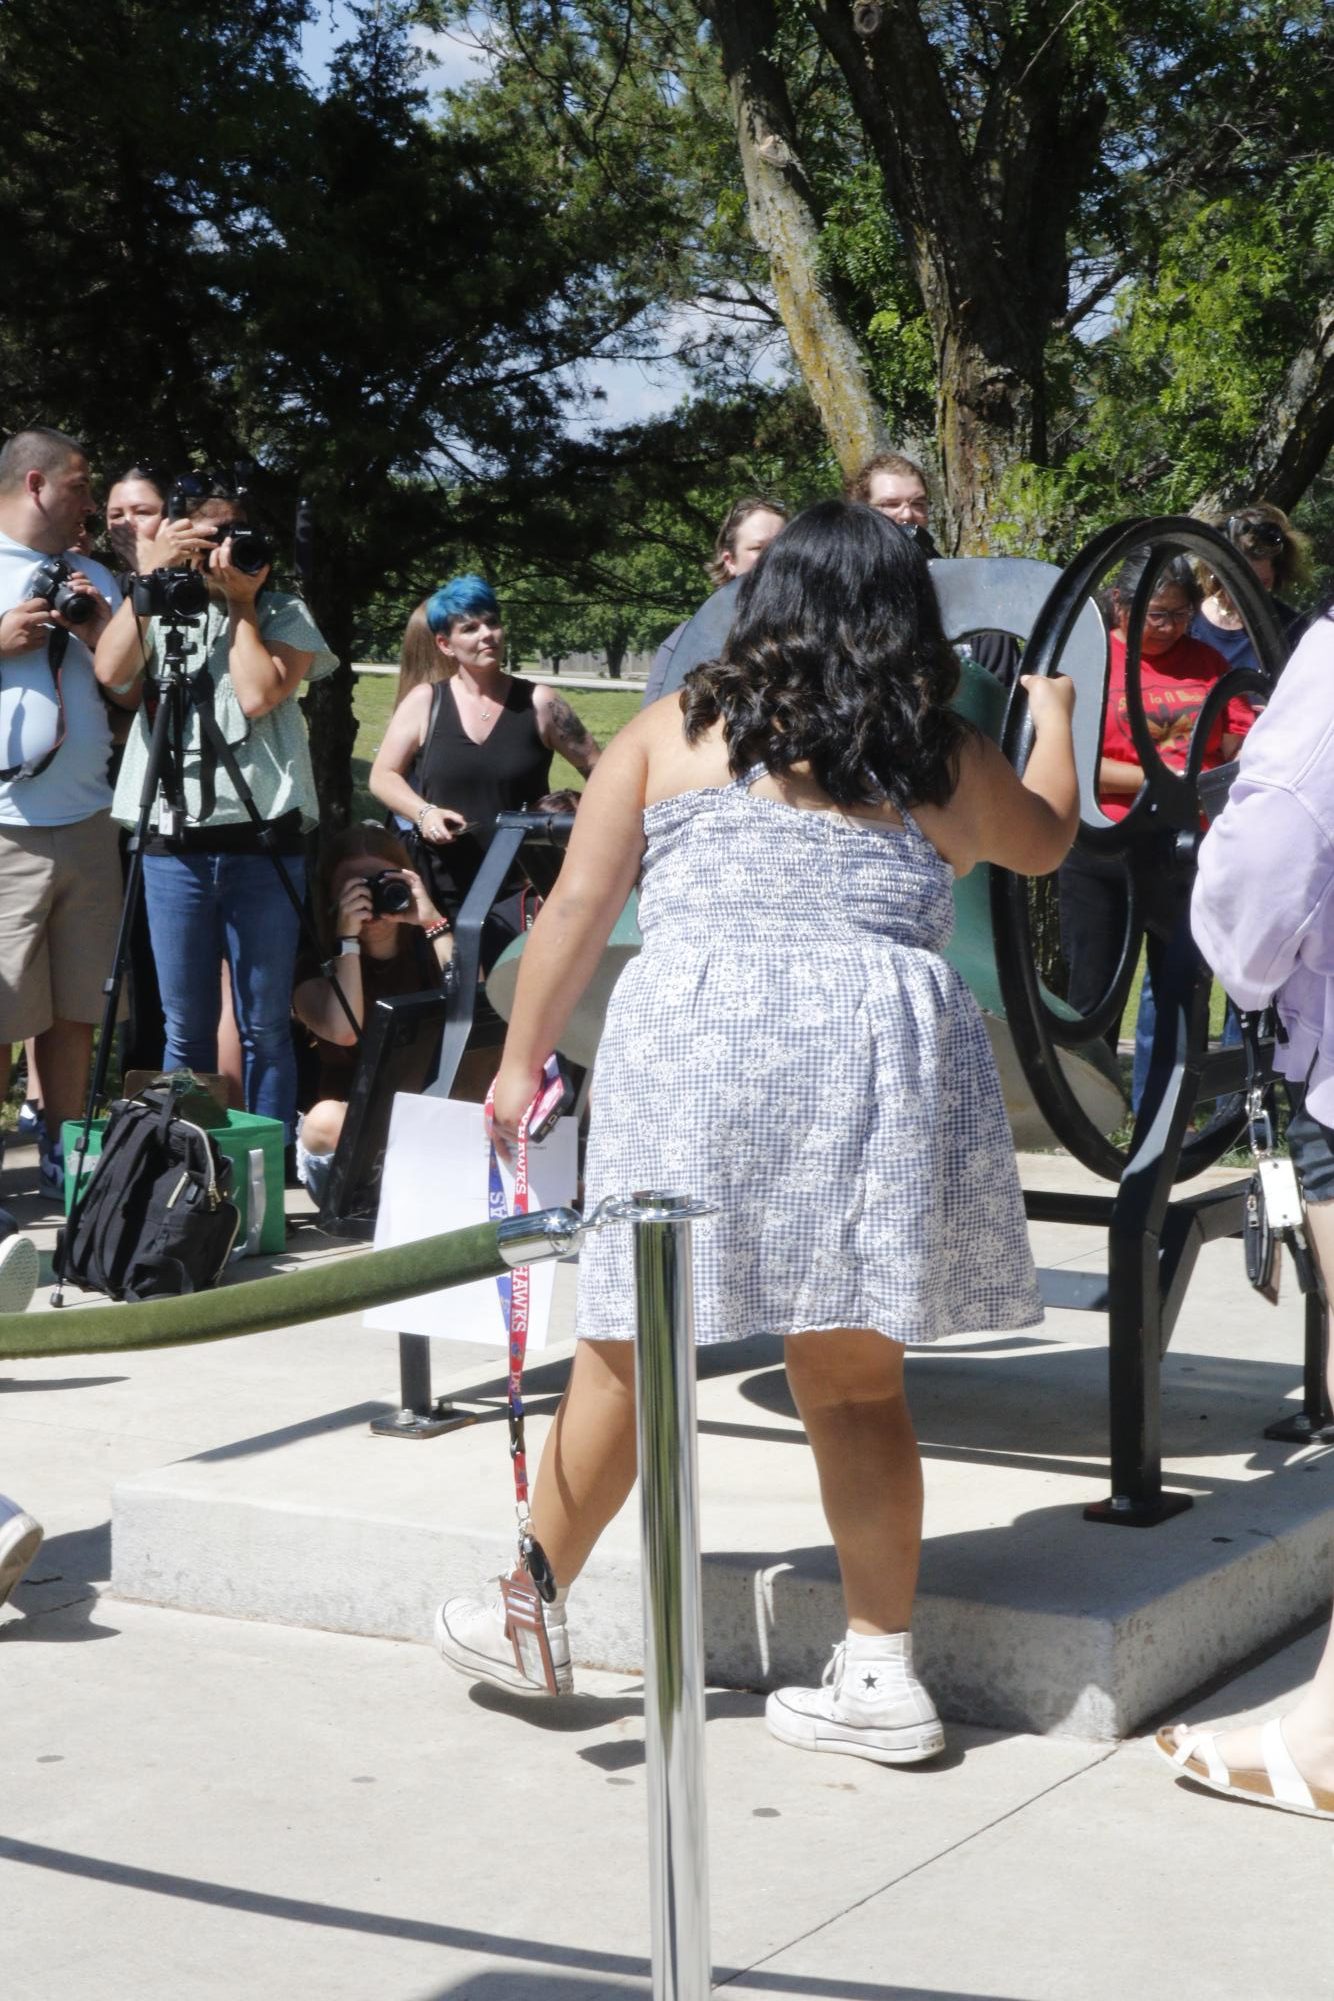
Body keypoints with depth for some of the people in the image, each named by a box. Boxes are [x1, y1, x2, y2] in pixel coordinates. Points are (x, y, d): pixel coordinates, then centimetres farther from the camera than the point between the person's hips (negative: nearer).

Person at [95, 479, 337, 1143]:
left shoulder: (285, 616, 8)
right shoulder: (160, 611, 12)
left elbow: (258, 695, -10)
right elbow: (111, 672, -8)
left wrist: (242, 602, -2)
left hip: (262, 840, -1)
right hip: (172, 844, 1)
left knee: (265, 1026, 3)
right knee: (185, 1029, 6)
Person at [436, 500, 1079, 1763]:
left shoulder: (671, 731, 11)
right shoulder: (945, 758, 14)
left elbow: (577, 905, 7)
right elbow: (1043, 842, 35)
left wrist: (521, 1058, 16)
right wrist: (1053, 718, 53)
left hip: (695, 1041, -1)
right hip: (884, 1054, 2)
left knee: (625, 1356, 10)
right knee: (856, 1379, 9)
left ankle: (529, 1614, 25)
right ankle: (880, 1670, 12)